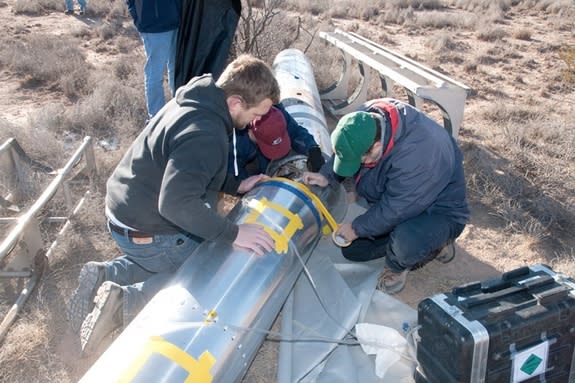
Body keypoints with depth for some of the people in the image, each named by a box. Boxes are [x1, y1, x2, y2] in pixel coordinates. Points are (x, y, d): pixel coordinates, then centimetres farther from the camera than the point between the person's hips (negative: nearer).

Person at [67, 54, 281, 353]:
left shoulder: (195, 101, 2)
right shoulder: (205, 135, -29)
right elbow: (176, 203, -36)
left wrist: (235, 186, 7)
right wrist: (233, 233, -29)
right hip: (146, 233, -9)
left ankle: (105, 276, 11)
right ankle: (128, 300, -8)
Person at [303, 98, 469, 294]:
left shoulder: (417, 154, -41)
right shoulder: (366, 118, -19)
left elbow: (394, 210, -30)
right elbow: (346, 150, 3)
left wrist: (357, 228, -16)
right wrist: (326, 176, -12)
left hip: (438, 210, -8)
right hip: (394, 199, 8)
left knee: (407, 243, -39)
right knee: (353, 249, 6)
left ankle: (396, 266, 0)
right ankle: (430, 244, 15)